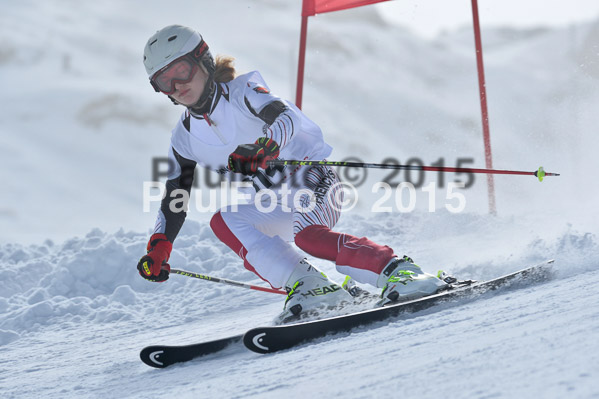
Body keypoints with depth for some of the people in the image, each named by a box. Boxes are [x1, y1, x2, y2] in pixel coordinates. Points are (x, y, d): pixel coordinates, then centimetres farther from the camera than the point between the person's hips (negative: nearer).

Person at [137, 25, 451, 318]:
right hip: (276, 206, 6)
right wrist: (158, 247, 5)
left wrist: (264, 148, -48)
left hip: (316, 182, -6)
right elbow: (175, 196, 14)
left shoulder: (241, 91, -12)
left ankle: (399, 271, -30)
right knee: (223, 221, -21)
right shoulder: (185, 138, 6)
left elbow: (286, 117, -29)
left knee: (308, 234, -35)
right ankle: (308, 286, -27)